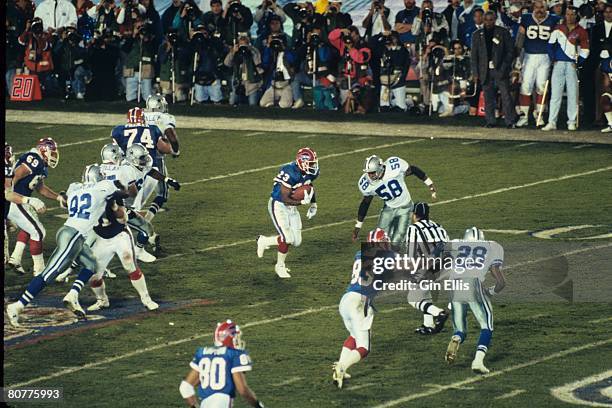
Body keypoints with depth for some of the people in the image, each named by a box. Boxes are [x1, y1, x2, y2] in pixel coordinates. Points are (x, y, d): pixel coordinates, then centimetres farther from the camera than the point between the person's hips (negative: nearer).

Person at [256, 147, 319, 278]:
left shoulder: (311, 173, -7)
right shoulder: (290, 173, -31)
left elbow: (310, 187, 16)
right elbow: (285, 199, -28)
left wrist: (313, 205, 6)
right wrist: (302, 202, -39)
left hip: (292, 208, 8)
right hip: (278, 205, -8)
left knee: (296, 242, 4)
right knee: (287, 238, -16)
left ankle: (265, 241, 26)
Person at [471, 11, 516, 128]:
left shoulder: (503, 33, 5)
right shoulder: (477, 35, 12)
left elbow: (510, 51, 4)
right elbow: (474, 56, 13)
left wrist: (505, 67, -6)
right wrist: (475, 73, 5)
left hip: (500, 70, -3)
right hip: (485, 71, 3)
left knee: (506, 96, -8)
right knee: (488, 98, 2)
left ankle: (510, 121, -7)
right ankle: (490, 121, 8)